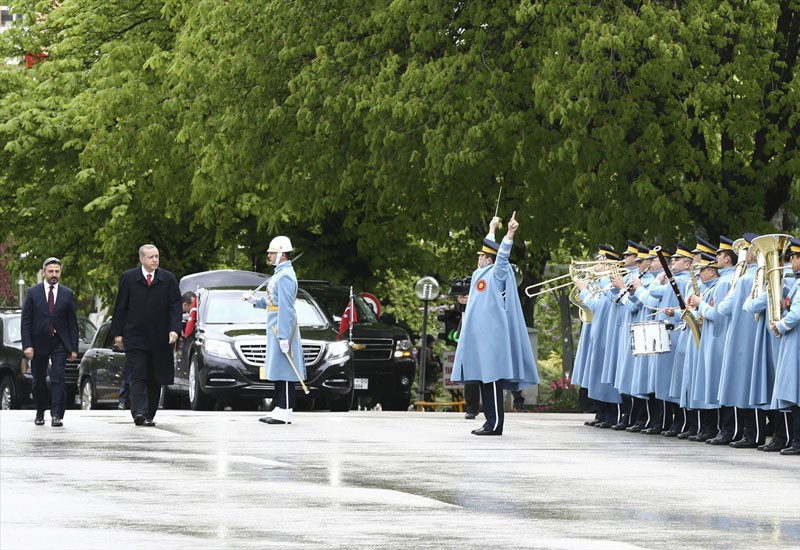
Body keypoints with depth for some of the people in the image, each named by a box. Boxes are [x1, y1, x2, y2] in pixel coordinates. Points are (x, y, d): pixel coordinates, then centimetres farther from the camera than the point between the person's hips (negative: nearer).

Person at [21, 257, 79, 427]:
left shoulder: (67, 294, 5)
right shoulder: (33, 292, 2)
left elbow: (73, 322, 6)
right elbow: (26, 321, 0)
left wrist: (74, 348, 1)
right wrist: (27, 345, -9)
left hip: (59, 344, -1)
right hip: (38, 344, 1)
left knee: (58, 379, -13)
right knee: (39, 381, 9)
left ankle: (57, 415, -16)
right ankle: (40, 413, 26)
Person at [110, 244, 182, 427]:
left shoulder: (168, 279, 6)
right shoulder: (128, 278, 4)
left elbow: (175, 306, 3)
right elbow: (120, 307, 6)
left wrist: (174, 329, -10)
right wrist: (117, 332, 1)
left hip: (160, 339, 2)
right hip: (135, 337, -2)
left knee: (155, 379, 7)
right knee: (138, 377, -12)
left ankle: (149, 415, 16)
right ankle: (139, 413, -20)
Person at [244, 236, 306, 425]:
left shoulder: (285, 276, -16)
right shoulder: (279, 273, 18)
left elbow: (286, 308, -21)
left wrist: (284, 337, -24)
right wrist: (255, 301, 12)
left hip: (282, 328, -11)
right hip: (276, 328, 11)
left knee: (284, 371, -10)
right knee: (278, 371, 12)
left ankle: (285, 412, -10)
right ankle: (279, 408, 15)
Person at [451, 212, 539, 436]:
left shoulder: (496, 274, -6)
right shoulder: (479, 274, 19)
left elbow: (502, 256, -20)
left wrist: (510, 234, -32)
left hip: (491, 333, -10)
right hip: (479, 333, 10)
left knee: (492, 375, -12)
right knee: (484, 377, 8)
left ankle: (495, 423, -15)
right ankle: (490, 421, 10)